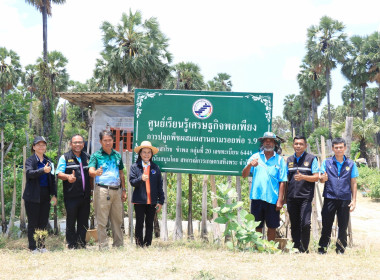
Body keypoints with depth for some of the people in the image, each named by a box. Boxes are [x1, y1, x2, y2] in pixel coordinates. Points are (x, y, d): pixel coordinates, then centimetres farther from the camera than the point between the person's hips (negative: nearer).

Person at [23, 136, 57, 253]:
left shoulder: (49, 161, 12)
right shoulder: (30, 160, -2)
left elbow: (52, 179, 15)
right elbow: (29, 173, -22)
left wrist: (54, 195, 8)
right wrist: (43, 170, -37)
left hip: (45, 196, 4)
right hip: (33, 196, -4)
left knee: (43, 222, 8)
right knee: (33, 223, 2)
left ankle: (41, 246, 18)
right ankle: (33, 247, 10)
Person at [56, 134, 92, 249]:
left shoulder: (87, 157, 16)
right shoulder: (65, 157, 4)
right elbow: (59, 174, -5)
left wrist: (91, 191, 16)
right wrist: (68, 177, -26)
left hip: (85, 196, 4)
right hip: (71, 196, -4)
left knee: (83, 222, 7)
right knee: (71, 222, 0)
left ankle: (82, 245, 16)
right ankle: (72, 246, 7)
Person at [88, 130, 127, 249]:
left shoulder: (117, 155, 15)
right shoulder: (96, 155, 1)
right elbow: (91, 171, -13)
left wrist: (123, 190, 15)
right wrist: (96, 173, -37)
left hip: (116, 190, 5)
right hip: (102, 189, -5)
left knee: (117, 220, 9)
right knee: (102, 221, -3)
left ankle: (119, 245, 18)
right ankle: (103, 247, 2)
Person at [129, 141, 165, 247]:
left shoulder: (155, 167, 8)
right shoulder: (135, 167, 3)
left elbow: (159, 185, 8)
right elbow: (132, 182, -4)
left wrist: (161, 201, 4)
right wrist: (140, 179, -24)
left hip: (152, 201, 2)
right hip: (139, 201, -2)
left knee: (149, 223, 8)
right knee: (139, 223, 3)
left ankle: (148, 244, 16)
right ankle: (139, 245, 10)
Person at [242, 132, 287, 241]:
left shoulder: (279, 160, 5)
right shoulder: (255, 157, 9)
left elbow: (282, 182, 1)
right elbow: (244, 175, 4)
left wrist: (280, 199, -6)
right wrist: (250, 165, -16)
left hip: (272, 198, -1)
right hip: (257, 196, 1)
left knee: (272, 227, 6)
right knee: (257, 227, 5)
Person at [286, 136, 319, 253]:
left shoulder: (311, 159, 4)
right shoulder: (289, 160, 16)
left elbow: (316, 177, -1)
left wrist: (303, 177, -18)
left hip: (305, 196, -4)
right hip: (291, 197, 4)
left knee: (305, 224, -13)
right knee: (294, 224, 6)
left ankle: (304, 249, 1)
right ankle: (296, 248, 14)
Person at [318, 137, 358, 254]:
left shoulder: (351, 164, 8)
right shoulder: (326, 162, 7)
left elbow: (353, 183, 10)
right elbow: (321, 179, 8)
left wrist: (354, 200, 4)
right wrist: (323, 178, -17)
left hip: (345, 199, 1)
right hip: (330, 198, -1)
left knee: (343, 227, 5)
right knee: (326, 225, 1)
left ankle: (340, 250, 16)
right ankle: (322, 249, 11)